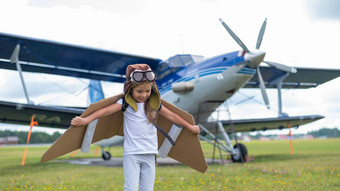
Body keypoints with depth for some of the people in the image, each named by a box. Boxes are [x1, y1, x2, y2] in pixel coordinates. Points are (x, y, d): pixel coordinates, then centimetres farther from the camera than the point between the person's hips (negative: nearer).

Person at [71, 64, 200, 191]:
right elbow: (107, 110, -13)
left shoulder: (154, 104, 10)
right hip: (131, 153, -3)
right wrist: (86, 120, -23)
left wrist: (190, 127, 27)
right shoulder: (126, 103, -1)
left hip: (150, 155, 3)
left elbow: (172, 116, 19)